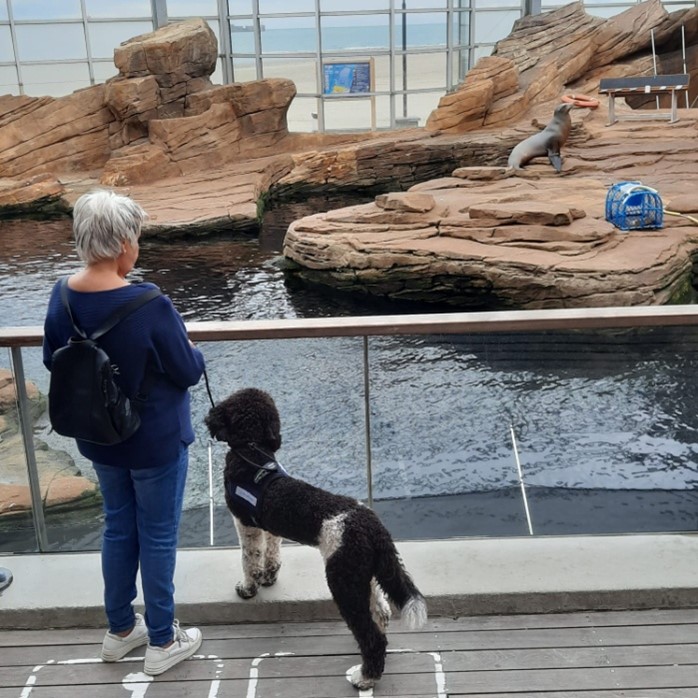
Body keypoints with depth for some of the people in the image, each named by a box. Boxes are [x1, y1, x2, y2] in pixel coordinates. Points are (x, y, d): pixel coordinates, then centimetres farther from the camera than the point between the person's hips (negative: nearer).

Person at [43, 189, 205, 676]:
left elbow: (52, 361, 6)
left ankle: (120, 630, 38)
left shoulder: (62, 298, -9)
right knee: (158, 535, 11)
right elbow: (188, 371, -17)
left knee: (118, 527, 23)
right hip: (156, 441, -6)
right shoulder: (149, 305, -27)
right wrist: (194, 353, 4)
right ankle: (162, 643, 26)